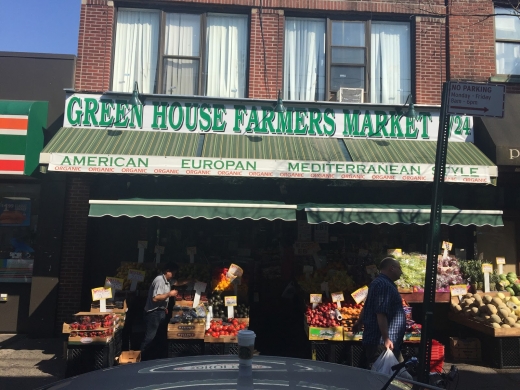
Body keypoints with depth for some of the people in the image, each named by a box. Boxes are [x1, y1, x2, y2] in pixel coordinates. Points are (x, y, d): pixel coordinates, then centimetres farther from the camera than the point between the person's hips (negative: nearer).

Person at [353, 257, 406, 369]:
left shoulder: (379, 283, 19)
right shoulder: (384, 285, -16)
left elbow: (366, 307, 28)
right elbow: (381, 314, -24)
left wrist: (359, 324, 38)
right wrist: (386, 338, -25)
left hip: (377, 340, 10)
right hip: (381, 342, -10)